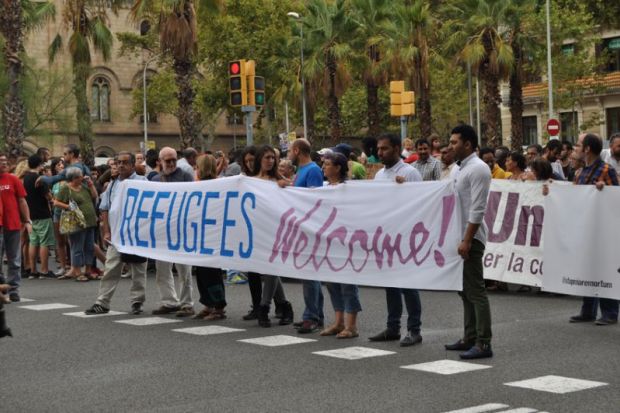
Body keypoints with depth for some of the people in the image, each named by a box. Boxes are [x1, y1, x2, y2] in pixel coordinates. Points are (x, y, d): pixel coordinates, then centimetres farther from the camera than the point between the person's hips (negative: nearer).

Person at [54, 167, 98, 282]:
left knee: (89, 248, 10)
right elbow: (56, 202, -9)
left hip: (90, 222, 8)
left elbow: (94, 196, 16)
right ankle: (77, 273, 4)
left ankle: (88, 271, 17)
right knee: (77, 248, -2)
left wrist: (91, 184, 7)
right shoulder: (65, 189, -7)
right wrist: (68, 207, -18)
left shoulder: (83, 186, 15)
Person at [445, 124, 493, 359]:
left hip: (471, 238, -9)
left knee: (475, 290, -9)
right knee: (465, 290, 13)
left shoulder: (478, 169, -13)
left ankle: (483, 343, -7)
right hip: (458, 236, 9)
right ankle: (470, 338, 20)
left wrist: (467, 240, -22)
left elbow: (477, 209, -18)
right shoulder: (458, 169, 16)